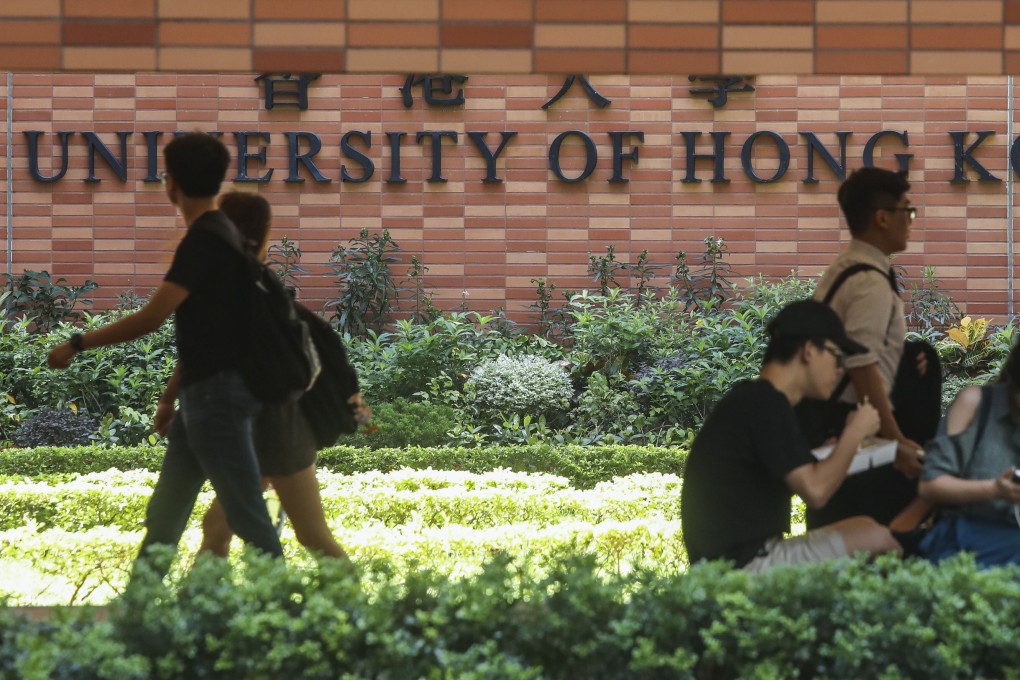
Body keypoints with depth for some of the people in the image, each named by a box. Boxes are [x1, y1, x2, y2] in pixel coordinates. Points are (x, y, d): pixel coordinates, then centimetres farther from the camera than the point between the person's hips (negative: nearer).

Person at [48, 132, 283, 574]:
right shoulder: (216, 234, 13)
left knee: (246, 514, -6)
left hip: (217, 393, -10)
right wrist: (173, 393, 24)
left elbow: (150, 319, -21)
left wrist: (76, 345, -12)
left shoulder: (204, 240, -18)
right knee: (163, 517, 14)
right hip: (205, 392, 10)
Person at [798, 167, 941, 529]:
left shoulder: (844, 269, 14)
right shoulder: (871, 282, -16)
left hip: (822, 419, 10)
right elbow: (862, 368, -24)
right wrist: (896, 441, -22)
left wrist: (901, 356, 7)